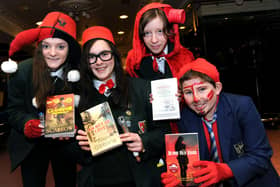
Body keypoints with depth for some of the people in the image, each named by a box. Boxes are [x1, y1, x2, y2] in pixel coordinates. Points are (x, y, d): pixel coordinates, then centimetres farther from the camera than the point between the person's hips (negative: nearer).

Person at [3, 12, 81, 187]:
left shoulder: (78, 74, -16)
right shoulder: (22, 71, -17)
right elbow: (14, 110, -9)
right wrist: (26, 124, -29)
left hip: (65, 145, 1)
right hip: (31, 146, 0)